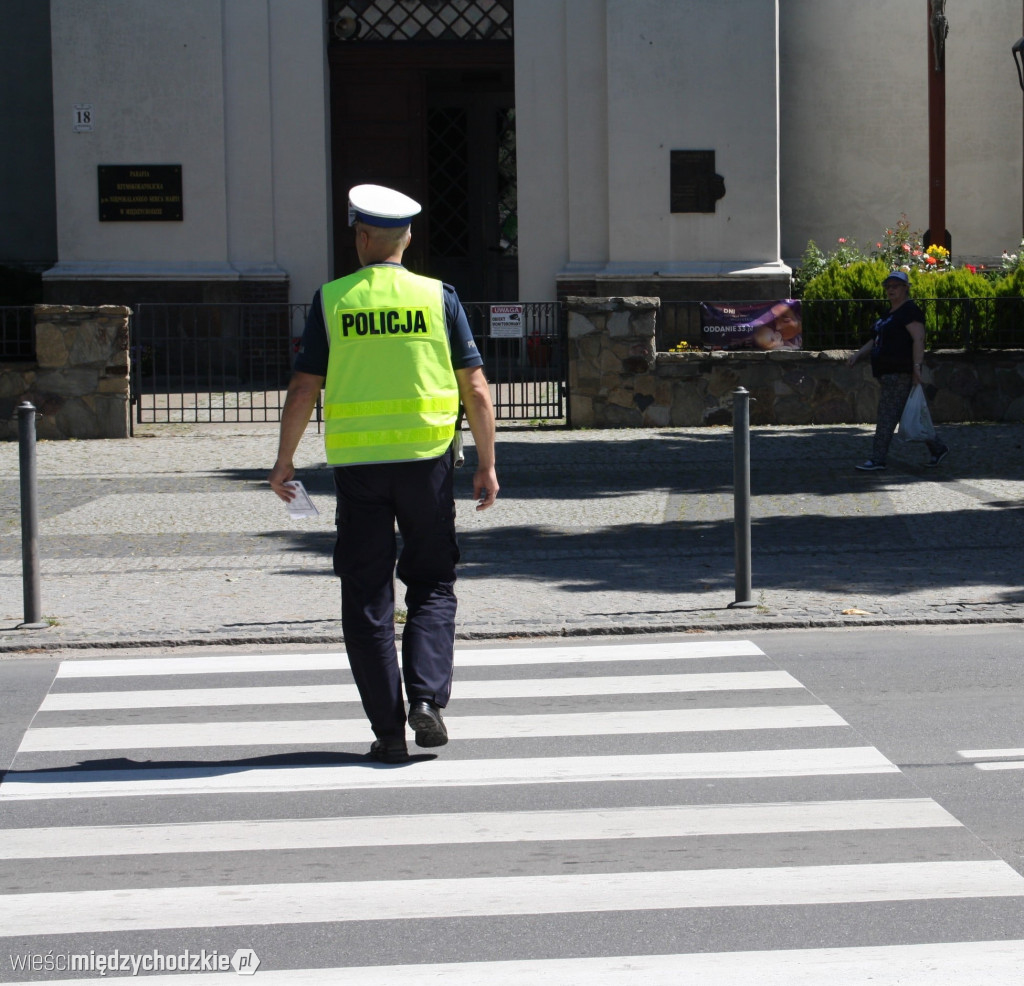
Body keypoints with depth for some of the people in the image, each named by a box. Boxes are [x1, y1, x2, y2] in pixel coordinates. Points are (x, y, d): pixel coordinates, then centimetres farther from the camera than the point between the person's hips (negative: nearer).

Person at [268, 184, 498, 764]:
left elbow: (304, 389, -2)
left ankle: (389, 729, 4)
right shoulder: (438, 297, 1)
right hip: (427, 459, 0)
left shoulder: (332, 301, 0)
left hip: (357, 463, 0)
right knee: (432, 586, 14)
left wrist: (284, 460, 7)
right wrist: (487, 465, 5)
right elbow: (477, 389, -1)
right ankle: (427, 699, -4)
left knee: (368, 600, 6)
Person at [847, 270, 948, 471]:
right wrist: (858, 354, 12)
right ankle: (937, 448, 21)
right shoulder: (891, 313, 20)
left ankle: (878, 459, -10)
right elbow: (877, 341, 25)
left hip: (900, 373, -10)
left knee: (887, 415, -10)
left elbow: (919, 339, -20)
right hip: (887, 372, 10)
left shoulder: (909, 311, -11)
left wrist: (917, 367, -27)